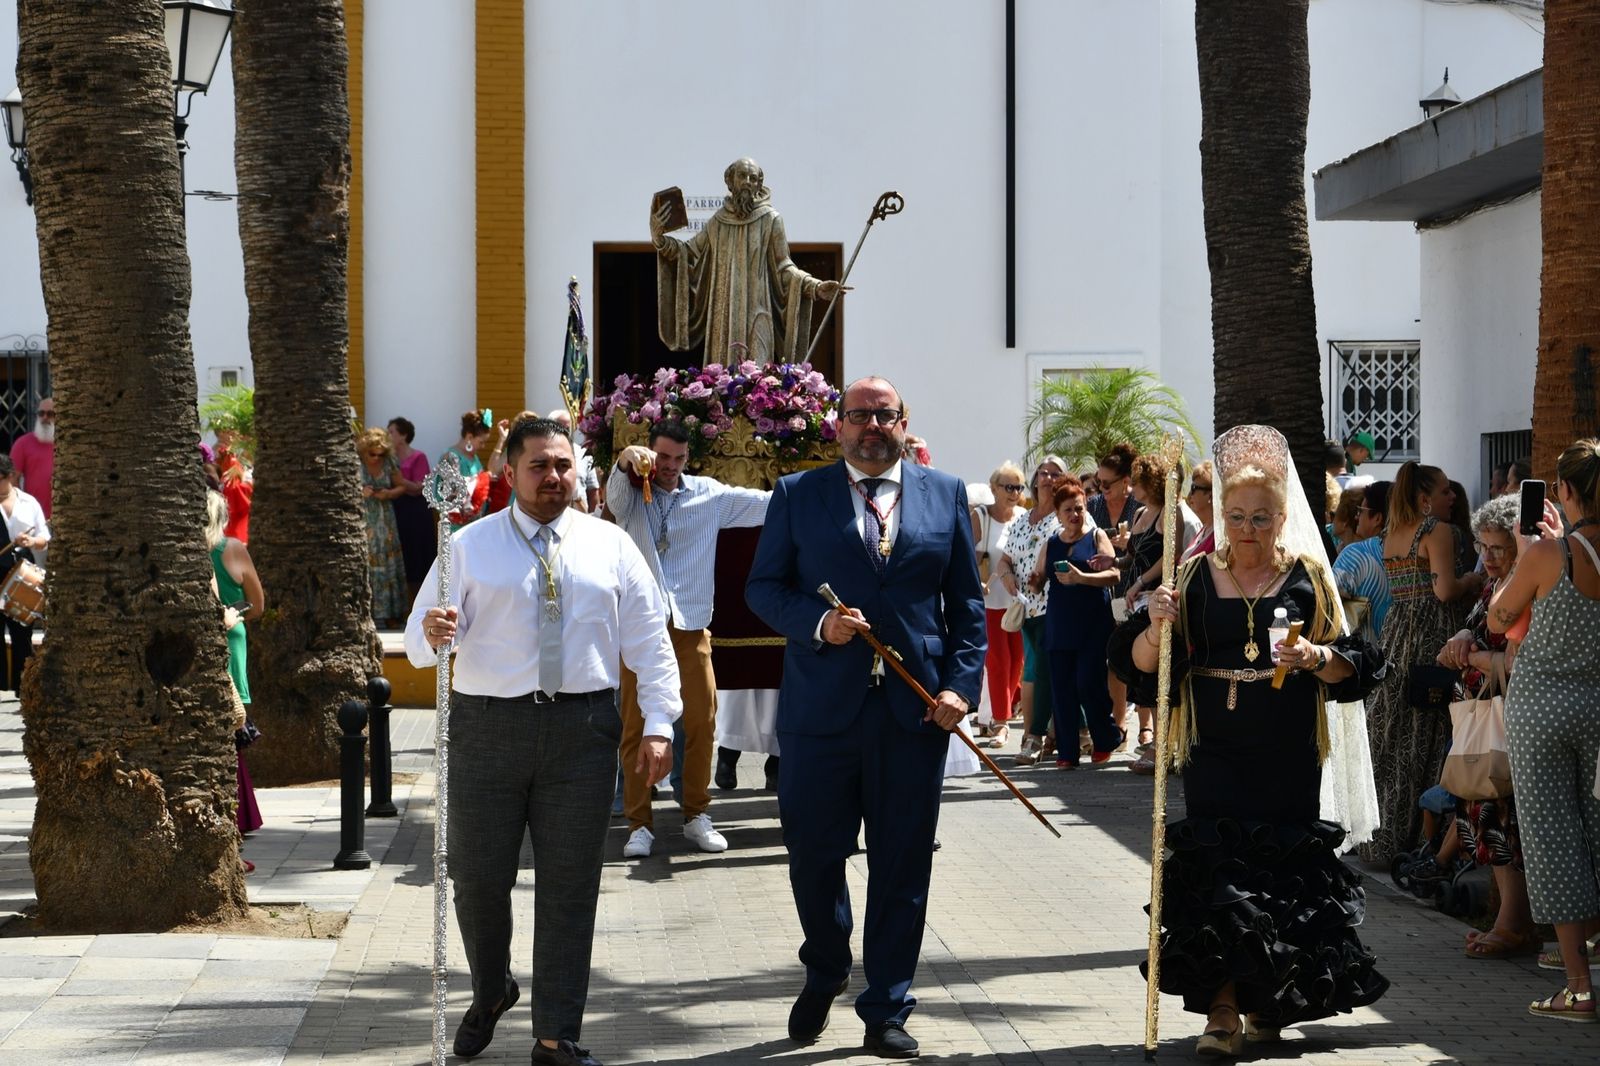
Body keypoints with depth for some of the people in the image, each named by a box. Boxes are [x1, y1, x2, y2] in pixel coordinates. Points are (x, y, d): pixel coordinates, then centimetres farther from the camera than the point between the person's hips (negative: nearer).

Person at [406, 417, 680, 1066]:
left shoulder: (610, 546, 7)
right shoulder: (469, 547, 3)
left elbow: (648, 641, 6)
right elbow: (419, 640, -2)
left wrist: (658, 723, -3)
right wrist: (432, 635, -26)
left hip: (583, 728, 1)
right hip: (487, 726, -1)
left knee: (569, 887, 4)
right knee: (479, 876, 7)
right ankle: (490, 993, 35)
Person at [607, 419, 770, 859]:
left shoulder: (707, 494, 7)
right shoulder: (632, 496, 6)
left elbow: (765, 503, 2)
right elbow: (614, 494, -17)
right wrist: (627, 459, -38)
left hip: (691, 625, 1)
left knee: (701, 722, 2)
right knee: (636, 727, 0)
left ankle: (696, 815, 16)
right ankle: (640, 823, 6)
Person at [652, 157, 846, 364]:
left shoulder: (770, 220, -1)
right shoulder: (717, 222, 10)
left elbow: (783, 267, 0)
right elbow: (689, 253, 16)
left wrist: (814, 287, -14)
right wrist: (661, 240, -1)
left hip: (755, 317, -4)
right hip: (722, 319, 4)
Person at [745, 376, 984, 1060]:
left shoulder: (945, 494, 8)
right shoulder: (798, 494, 5)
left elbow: (967, 602, 8)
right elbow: (763, 587, 5)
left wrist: (961, 684, -3)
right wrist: (817, 623, -13)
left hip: (916, 712, 1)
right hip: (822, 706, 0)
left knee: (902, 866, 4)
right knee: (813, 853, 6)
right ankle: (825, 975, 33)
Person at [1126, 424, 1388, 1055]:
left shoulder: (1308, 578, 5)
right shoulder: (1196, 578, 7)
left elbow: (1357, 667, 3)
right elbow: (1142, 665, 4)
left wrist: (1318, 659, -17)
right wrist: (1157, 626, -15)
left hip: (1289, 759, 0)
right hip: (1216, 756, 0)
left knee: (1285, 873, 2)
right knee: (1215, 874, -8)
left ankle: (1267, 1002, 20)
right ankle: (1222, 1010, -3)